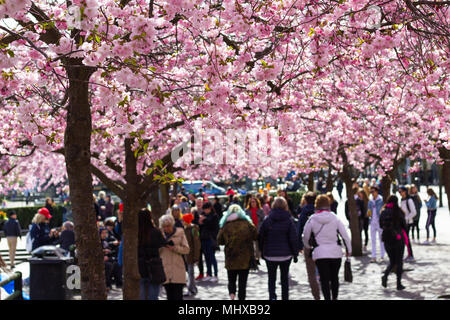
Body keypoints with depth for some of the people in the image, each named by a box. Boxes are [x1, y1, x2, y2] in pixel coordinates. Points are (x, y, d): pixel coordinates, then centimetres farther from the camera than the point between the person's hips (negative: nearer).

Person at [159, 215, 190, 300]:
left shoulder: (180, 233, 4)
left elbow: (186, 249, 1)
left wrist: (175, 248, -13)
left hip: (177, 268, -2)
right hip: (165, 269, 2)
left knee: (178, 296, -8)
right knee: (169, 295, 5)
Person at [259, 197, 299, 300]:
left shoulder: (267, 220, -4)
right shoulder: (289, 220, -6)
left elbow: (261, 237, 1)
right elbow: (294, 238, -6)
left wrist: (262, 251, 12)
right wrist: (295, 253, 3)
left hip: (270, 254, 0)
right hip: (285, 254, 0)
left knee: (271, 278, 8)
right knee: (284, 278, 15)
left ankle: (272, 296, -14)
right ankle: (285, 297, 17)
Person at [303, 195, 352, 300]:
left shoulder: (312, 220, -5)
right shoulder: (335, 218, -3)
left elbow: (305, 237, 5)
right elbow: (345, 235, -1)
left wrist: (308, 247, 25)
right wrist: (348, 249, 12)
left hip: (320, 253, -2)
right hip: (336, 252, 2)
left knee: (324, 279, 2)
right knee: (334, 277, 18)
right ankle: (334, 298, 30)